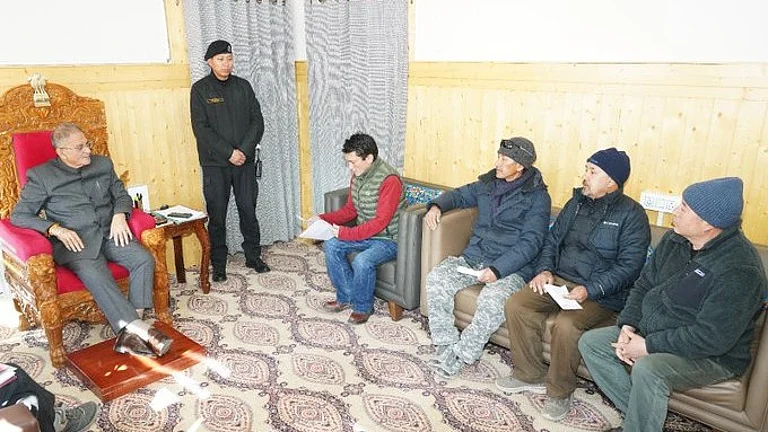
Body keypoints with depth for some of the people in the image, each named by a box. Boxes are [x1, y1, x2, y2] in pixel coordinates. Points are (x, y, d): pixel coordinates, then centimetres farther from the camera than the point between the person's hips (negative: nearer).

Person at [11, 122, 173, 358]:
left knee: (144, 259, -26)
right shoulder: (40, 176, 5)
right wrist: (55, 229, -14)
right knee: (94, 273, -36)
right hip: (75, 240, -3)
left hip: (110, 233, 4)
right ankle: (141, 330, -39)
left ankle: (130, 331, -30)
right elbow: (19, 216, 3)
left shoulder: (103, 164, 17)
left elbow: (121, 195, 21)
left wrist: (120, 215, -3)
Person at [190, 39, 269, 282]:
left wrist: (244, 150, -11)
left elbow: (257, 121, 3)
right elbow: (201, 129, -9)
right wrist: (229, 152, -16)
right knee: (217, 216, 4)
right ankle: (218, 265, 16)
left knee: (249, 210, 9)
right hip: (215, 164, -2)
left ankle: (253, 257, 24)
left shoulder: (243, 86, 8)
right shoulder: (200, 89, -2)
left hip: (245, 161, 3)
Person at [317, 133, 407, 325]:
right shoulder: (358, 175, 3)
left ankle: (363, 307, -3)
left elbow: (380, 222, -27)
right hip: (364, 234, 8)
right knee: (331, 246, -8)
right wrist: (323, 219, -3)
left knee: (362, 261, -30)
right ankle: (346, 297, 7)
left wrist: (345, 233, -26)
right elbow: (350, 210, 12)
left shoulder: (389, 180, -24)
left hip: (388, 239, -8)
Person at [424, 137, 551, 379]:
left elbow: (530, 242, -13)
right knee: (436, 279, -18)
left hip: (512, 266, -5)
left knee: (492, 300, -34)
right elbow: (460, 195, 27)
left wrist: (497, 269, -24)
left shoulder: (537, 197, -5)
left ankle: (460, 356, -15)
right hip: (474, 257, 6)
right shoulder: (488, 184, 12)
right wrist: (437, 205, 4)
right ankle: (445, 346, -12)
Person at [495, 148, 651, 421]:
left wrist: (589, 290, -23)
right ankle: (530, 375, 4)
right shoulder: (577, 203, 11)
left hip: (601, 293, -6)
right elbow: (553, 239, 17)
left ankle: (559, 392, -6)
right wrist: (544, 269, -2)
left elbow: (629, 266, -14)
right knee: (515, 306, -13)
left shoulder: (632, 214, -9)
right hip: (559, 280, 6)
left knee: (566, 324, -32)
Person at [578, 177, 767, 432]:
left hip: (712, 356, -8)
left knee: (647, 369, -35)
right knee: (590, 342, -2)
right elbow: (643, 285, 8)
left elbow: (711, 338, -27)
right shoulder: (674, 240, 1)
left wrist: (648, 346, -23)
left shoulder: (739, 269, -24)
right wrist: (627, 326, -7)